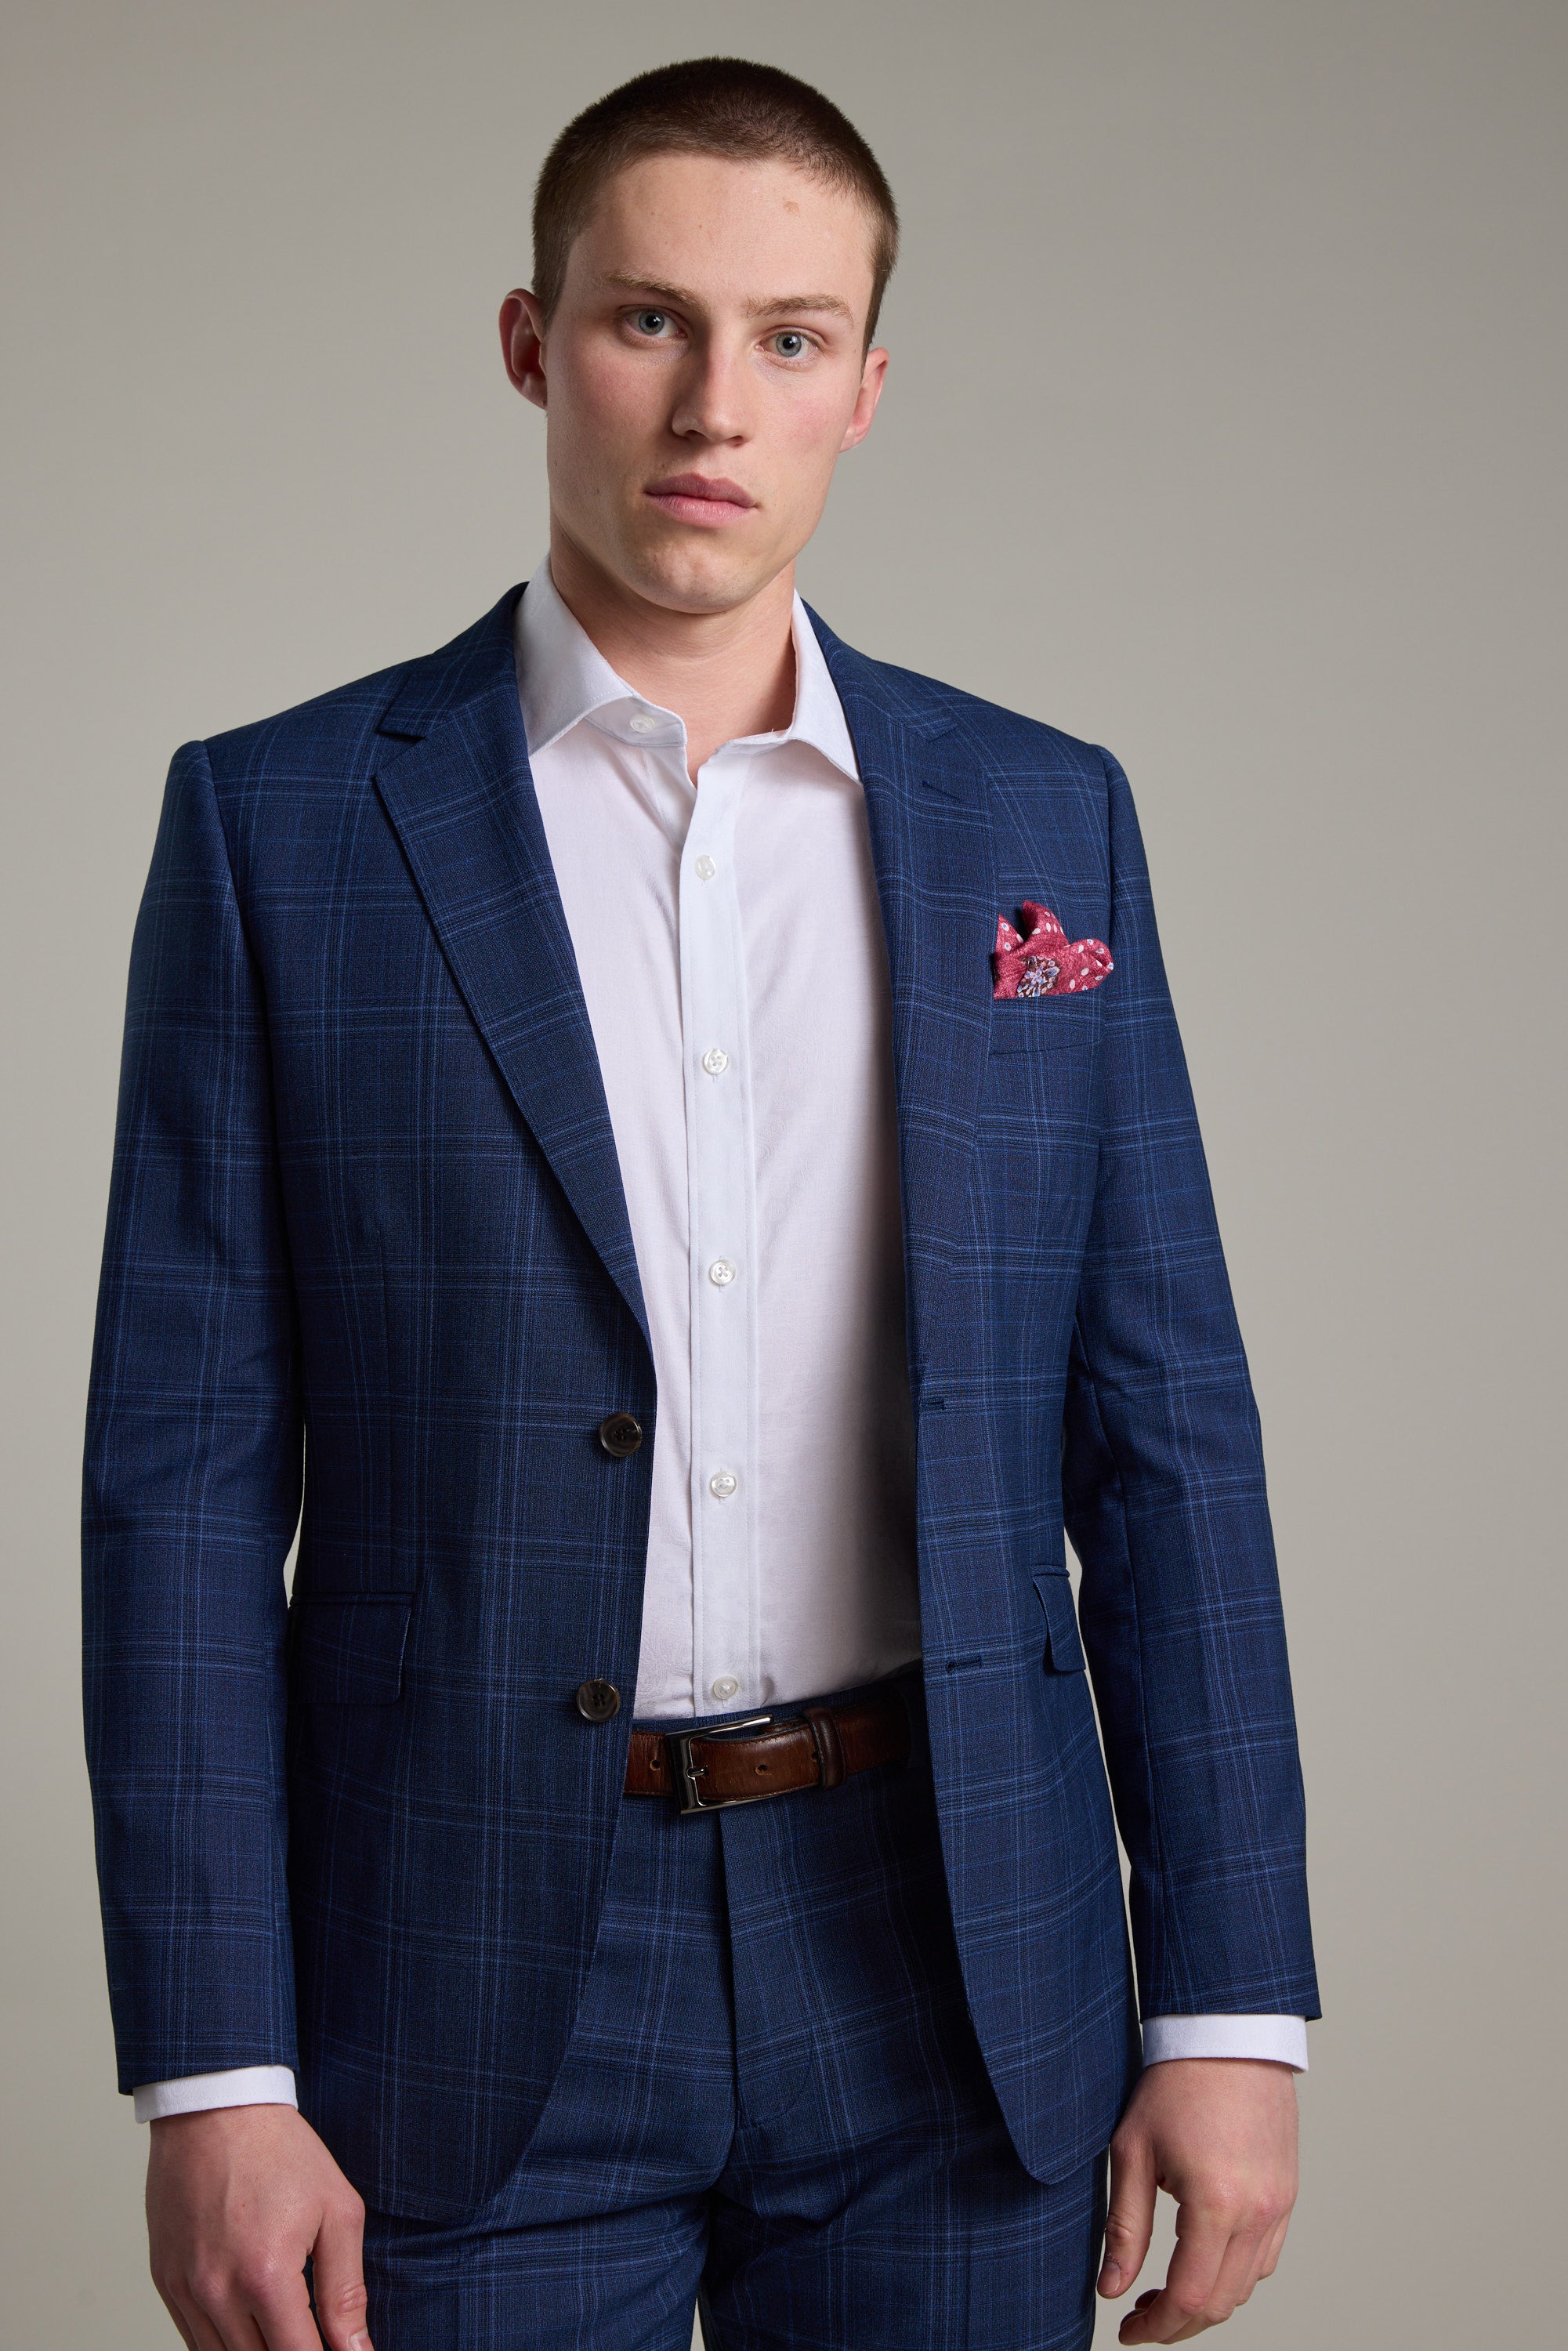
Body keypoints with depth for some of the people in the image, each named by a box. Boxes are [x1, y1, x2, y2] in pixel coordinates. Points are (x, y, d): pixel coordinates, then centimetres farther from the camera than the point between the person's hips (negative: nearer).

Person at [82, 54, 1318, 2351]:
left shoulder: (1040, 819, 4)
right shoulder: (282, 822, -2)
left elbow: (1163, 1428, 4)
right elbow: (188, 1467, -3)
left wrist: (1231, 1999, 0)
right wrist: (215, 2075, -7)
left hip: (951, 1978, 2)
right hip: (471, 1987, -1)